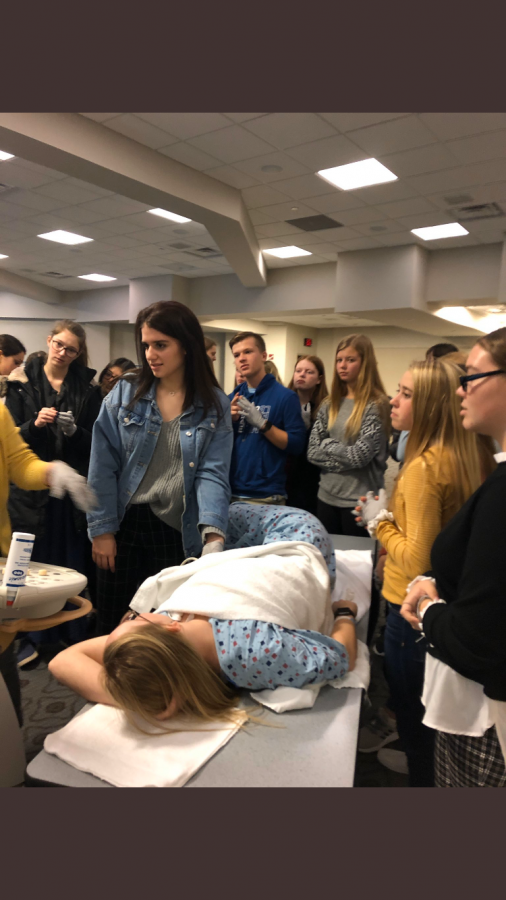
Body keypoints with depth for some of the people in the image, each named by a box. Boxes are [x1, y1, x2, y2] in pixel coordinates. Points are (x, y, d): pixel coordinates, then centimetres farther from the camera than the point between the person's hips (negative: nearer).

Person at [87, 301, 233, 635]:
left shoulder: (215, 405, -2)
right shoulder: (124, 392, -1)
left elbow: (213, 473, -9)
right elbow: (103, 465, -2)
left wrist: (214, 531, -24)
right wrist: (102, 528, -6)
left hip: (179, 533, 0)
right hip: (124, 524, 1)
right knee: (112, 627, 12)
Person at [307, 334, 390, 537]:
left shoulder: (376, 405, -10)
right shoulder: (329, 405, 6)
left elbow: (360, 455, -19)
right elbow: (312, 451, 1)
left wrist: (327, 444, -6)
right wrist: (344, 460, -12)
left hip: (360, 501, -5)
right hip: (327, 497, 5)